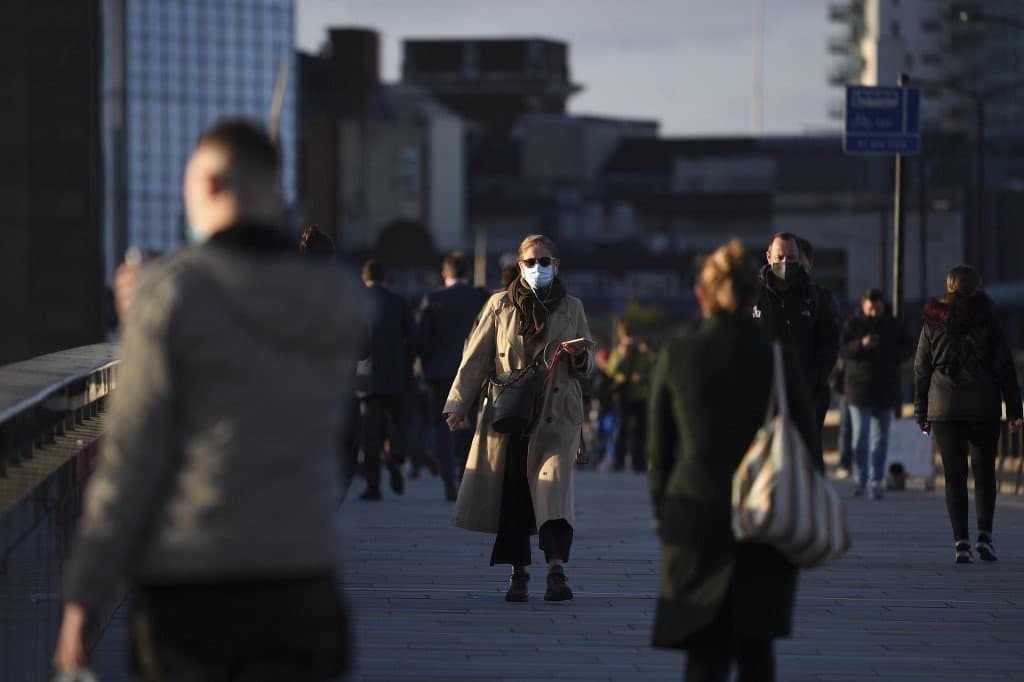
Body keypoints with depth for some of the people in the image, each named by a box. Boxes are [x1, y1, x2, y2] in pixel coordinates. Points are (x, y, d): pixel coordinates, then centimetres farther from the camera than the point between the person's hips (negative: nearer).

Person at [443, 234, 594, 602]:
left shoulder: (572, 308, 10)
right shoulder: (500, 306, 7)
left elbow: (588, 362, 18)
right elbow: (475, 358, 7)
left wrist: (579, 355, -6)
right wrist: (457, 403, -1)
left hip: (556, 416, -1)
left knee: (554, 485, -18)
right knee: (510, 493, 0)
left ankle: (556, 571, -26)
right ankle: (518, 573, 11)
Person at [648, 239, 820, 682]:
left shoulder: (675, 356, -4)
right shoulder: (778, 358, -6)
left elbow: (659, 446, 3)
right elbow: (807, 443, -1)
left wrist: (661, 510, 17)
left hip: (695, 520, 0)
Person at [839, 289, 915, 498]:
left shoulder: (892, 325, 6)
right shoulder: (853, 324, -2)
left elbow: (908, 346, 14)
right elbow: (842, 350, -11)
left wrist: (893, 356, -5)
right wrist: (861, 344, -29)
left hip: (885, 388, 2)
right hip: (859, 386, -2)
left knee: (880, 436, 3)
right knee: (860, 434, -7)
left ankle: (877, 481, 9)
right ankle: (861, 479, 1)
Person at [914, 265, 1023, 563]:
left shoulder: (932, 323, 5)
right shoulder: (987, 320, 0)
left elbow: (921, 370, 7)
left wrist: (922, 414, 13)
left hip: (944, 407, 1)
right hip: (984, 409, -1)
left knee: (954, 476, 2)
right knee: (984, 472, 11)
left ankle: (961, 541, -8)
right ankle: (985, 535, -1)